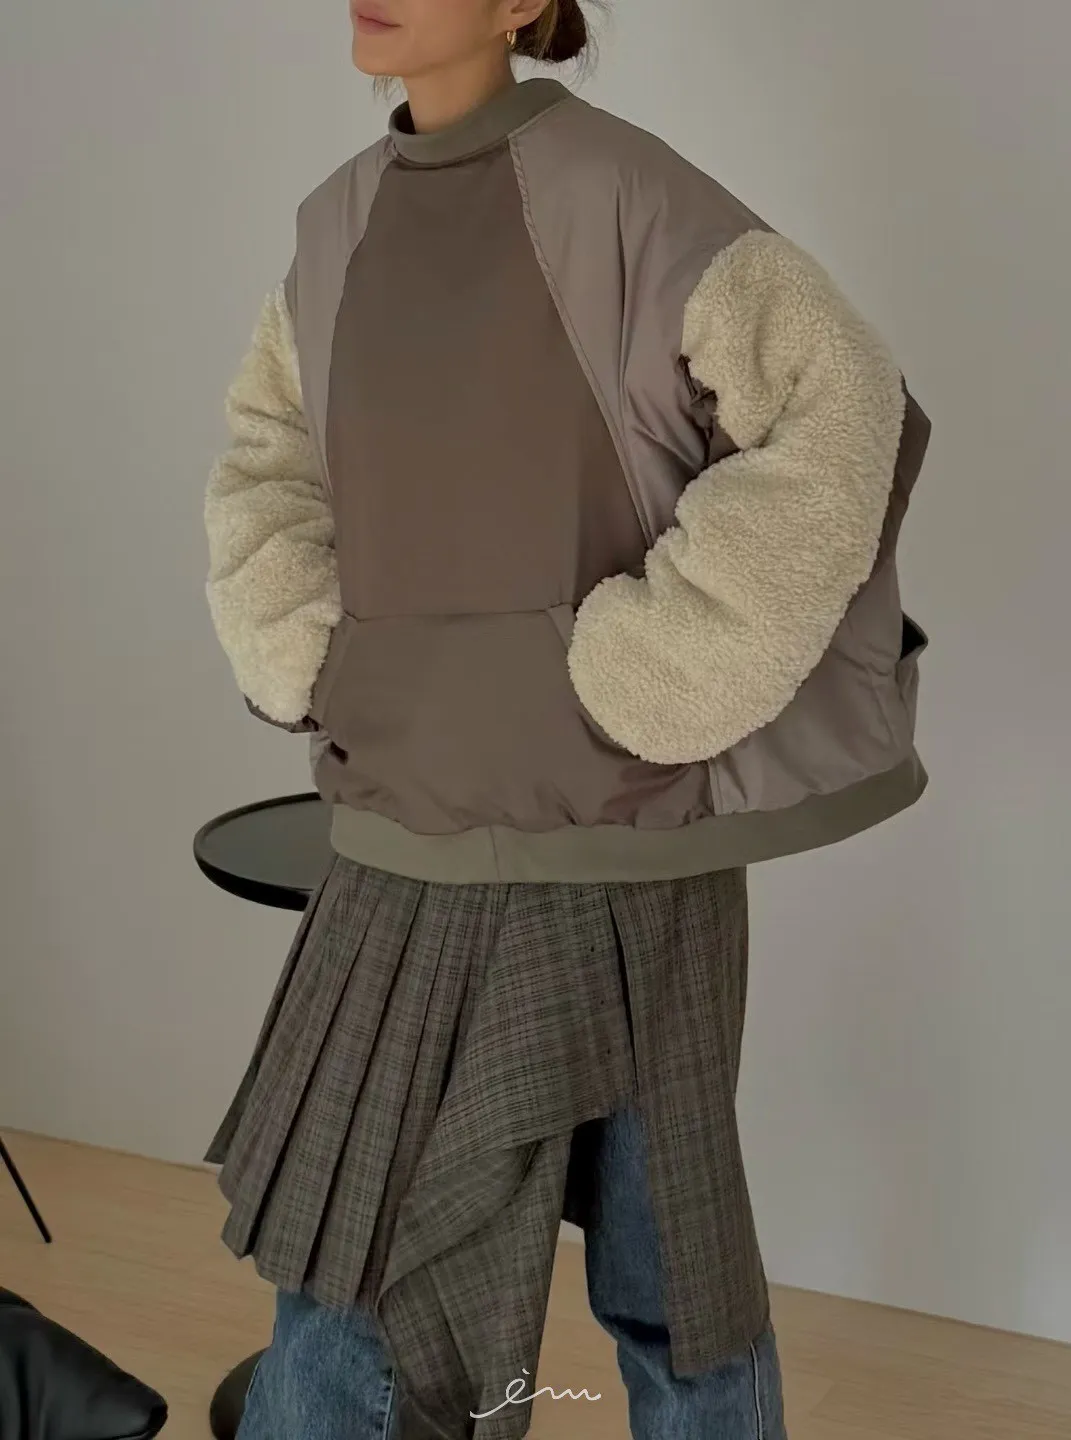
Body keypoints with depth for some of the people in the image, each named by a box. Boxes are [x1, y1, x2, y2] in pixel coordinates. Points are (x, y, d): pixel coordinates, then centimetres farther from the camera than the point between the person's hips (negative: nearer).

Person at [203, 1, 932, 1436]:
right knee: (350, 1219, 15)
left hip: (610, 828, -5)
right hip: (410, 837, 6)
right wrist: (310, 664, 4)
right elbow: (268, 460, 19)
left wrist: (625, 677, -19)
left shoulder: (619, 193, -12)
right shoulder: (344, 221, 8)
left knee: (662, 1236, 11)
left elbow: (840, 418, -18)